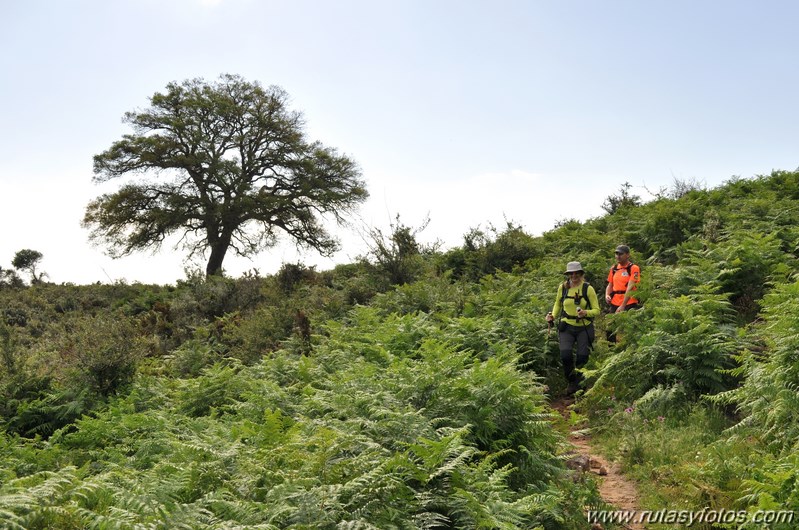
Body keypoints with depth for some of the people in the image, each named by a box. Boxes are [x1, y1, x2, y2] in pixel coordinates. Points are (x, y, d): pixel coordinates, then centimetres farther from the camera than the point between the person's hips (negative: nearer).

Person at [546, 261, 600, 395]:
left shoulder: (588, 288, -7)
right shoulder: (563, 287, 0)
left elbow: (596, 310, -6)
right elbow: (558, 303, 19)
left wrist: (585, 313, -26)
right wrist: (553, 315, 3)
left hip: (584, 328, -1)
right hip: (567, 326, 1)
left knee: (582, 357, -3)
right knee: (565, 354, -18)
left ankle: (579, 382, 26)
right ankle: (571, 382, 7)